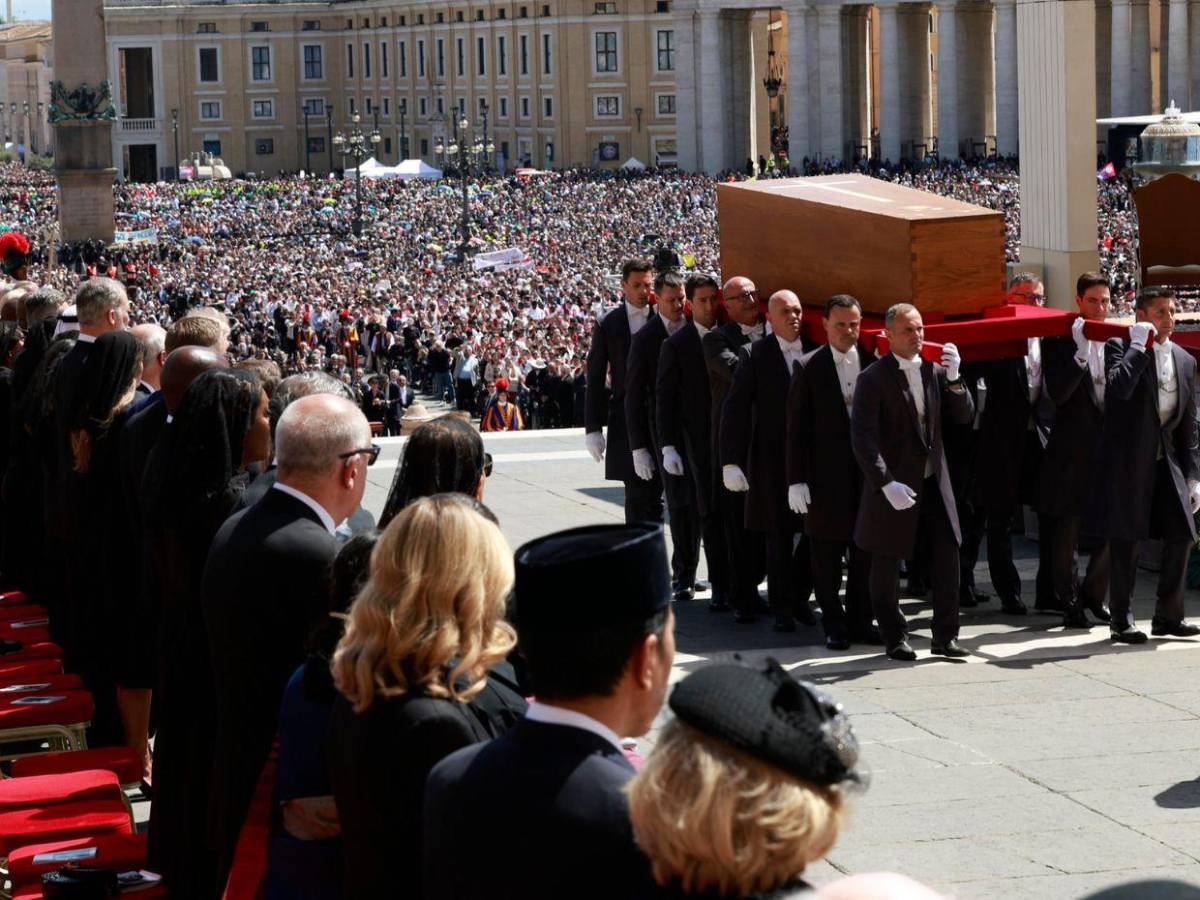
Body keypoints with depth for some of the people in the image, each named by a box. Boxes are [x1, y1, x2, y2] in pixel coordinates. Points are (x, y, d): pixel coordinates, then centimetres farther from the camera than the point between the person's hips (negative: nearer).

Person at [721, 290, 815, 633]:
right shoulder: (755, 355, -4)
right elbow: (736, 410, -7)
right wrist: (731, 462, -14)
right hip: (773, 460, -3)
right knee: (779, 537, 5)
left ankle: (799, 596, 25)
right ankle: (782, 608, 18)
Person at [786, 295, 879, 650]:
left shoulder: (874, 363, 5)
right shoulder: (809, 368, -1)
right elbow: (796, 428, -2)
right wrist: (796, 480, -7)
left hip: (868, 474, 2)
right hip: (826, 477, -2)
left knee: (866, 554, 7)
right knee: (827, 557, 4)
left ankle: (859, 621, 18)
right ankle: (834, 625, 14)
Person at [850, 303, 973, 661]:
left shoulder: (934, 369, 6)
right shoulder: (873, 378, -10)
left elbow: (964, 416, 3)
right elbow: (863, 437, -16)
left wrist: (953, 377, -13)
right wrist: (886, 483, -24)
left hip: (933, 480, 4)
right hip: (894, 484, -4)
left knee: (947, 555, -1)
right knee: (887, 562, 5)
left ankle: (945, 636, 7)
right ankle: (895, 638, 19)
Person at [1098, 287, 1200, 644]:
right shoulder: (1120, 347, -3)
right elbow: (1120, 387, -26)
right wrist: (1139, 345, -17)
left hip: (1167, 462, 5)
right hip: (1128, 460, -5)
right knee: (1126, 539, -2)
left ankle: (1168, 616, 13)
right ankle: (1121, 620, 7)